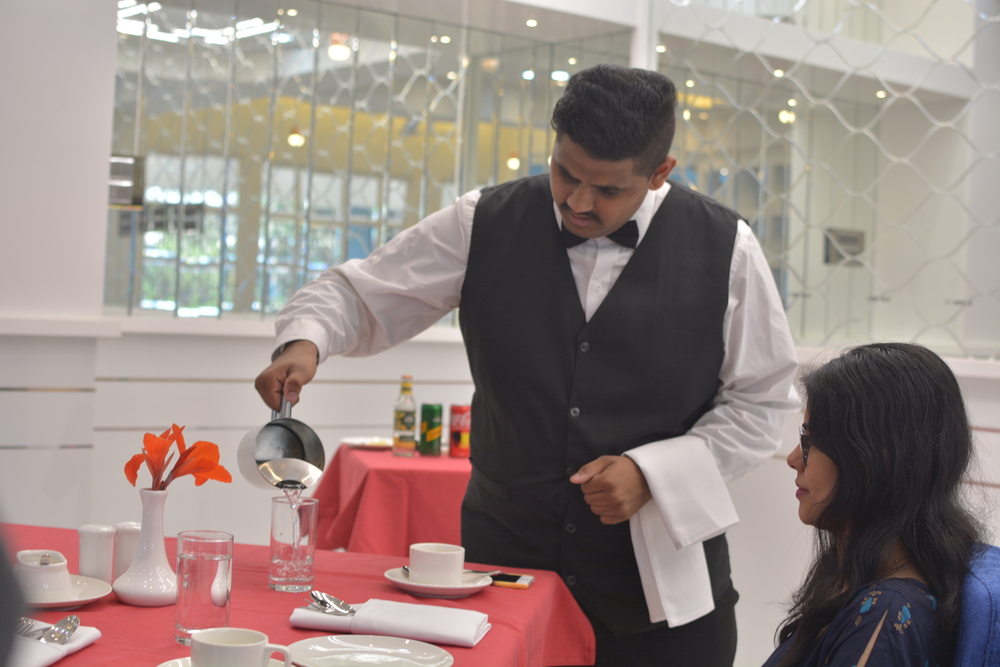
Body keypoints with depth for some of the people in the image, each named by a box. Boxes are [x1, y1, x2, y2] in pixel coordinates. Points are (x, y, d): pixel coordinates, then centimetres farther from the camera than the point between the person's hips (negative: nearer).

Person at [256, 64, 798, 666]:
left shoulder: (724, 249, -5)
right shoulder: (484, 226, -2)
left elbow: (761, 402, 0)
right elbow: (360, 293, 5)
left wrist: (651, 472, -12)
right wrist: (304, 341, -17)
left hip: (661, 573, -1)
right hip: (507, 552, 1)